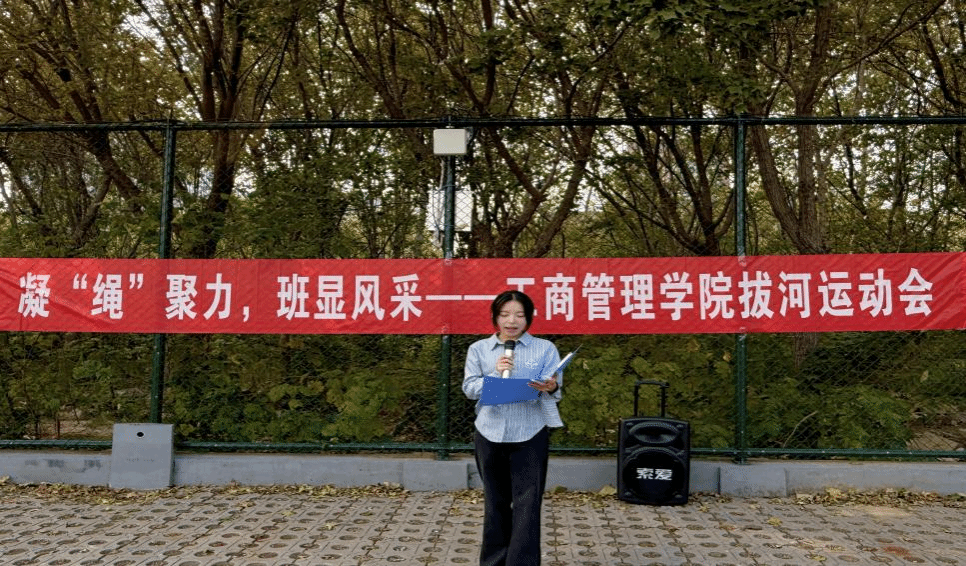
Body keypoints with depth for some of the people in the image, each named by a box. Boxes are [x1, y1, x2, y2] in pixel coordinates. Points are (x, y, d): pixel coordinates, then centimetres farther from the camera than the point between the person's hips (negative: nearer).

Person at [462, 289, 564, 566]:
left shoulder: (545, 349, 2)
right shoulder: (478, 349, 6)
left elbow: (554, 389, -6)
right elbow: (469, 388, -1)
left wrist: (550, 388, -29)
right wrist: (495, 374, -17)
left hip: (530, 436, -2)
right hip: (490, 435, 2)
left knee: (527, 505, -4)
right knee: (495, 502, 13)